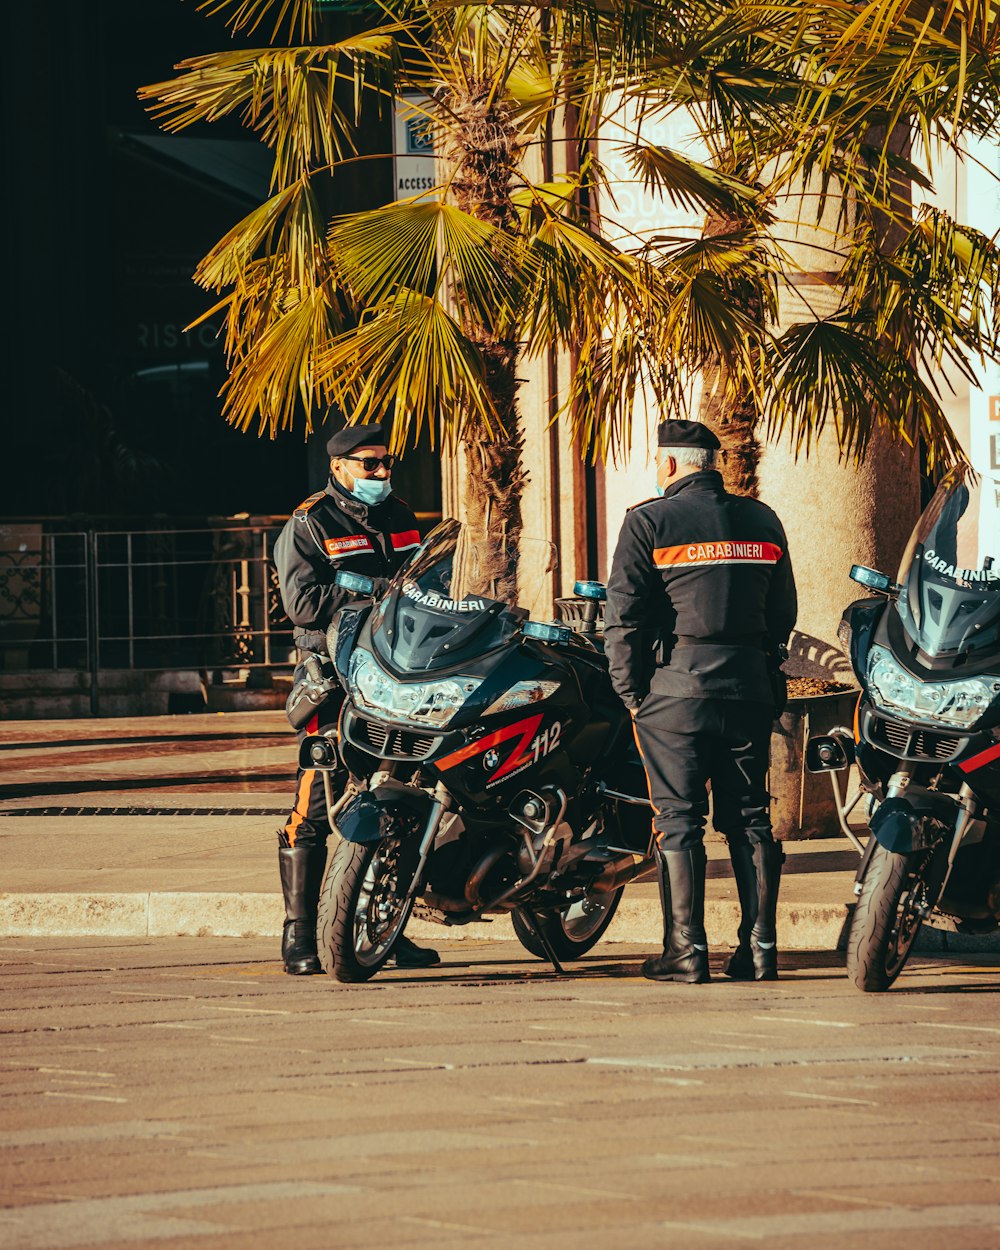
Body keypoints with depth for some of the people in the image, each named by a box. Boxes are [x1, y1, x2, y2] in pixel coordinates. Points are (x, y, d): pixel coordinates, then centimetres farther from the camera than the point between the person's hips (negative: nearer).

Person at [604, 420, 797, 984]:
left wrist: (630, 690, 0)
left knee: (678, 817, 0)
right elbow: (783, 612, 13)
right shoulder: (763, 521, 10)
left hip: (676, 684, -4)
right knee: (749, 817, 8)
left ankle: (687, 948, -3)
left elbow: (624, 615, -8)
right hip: (750, 685, 4)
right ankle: (760, 947, 5)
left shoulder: (650, 521, -5)